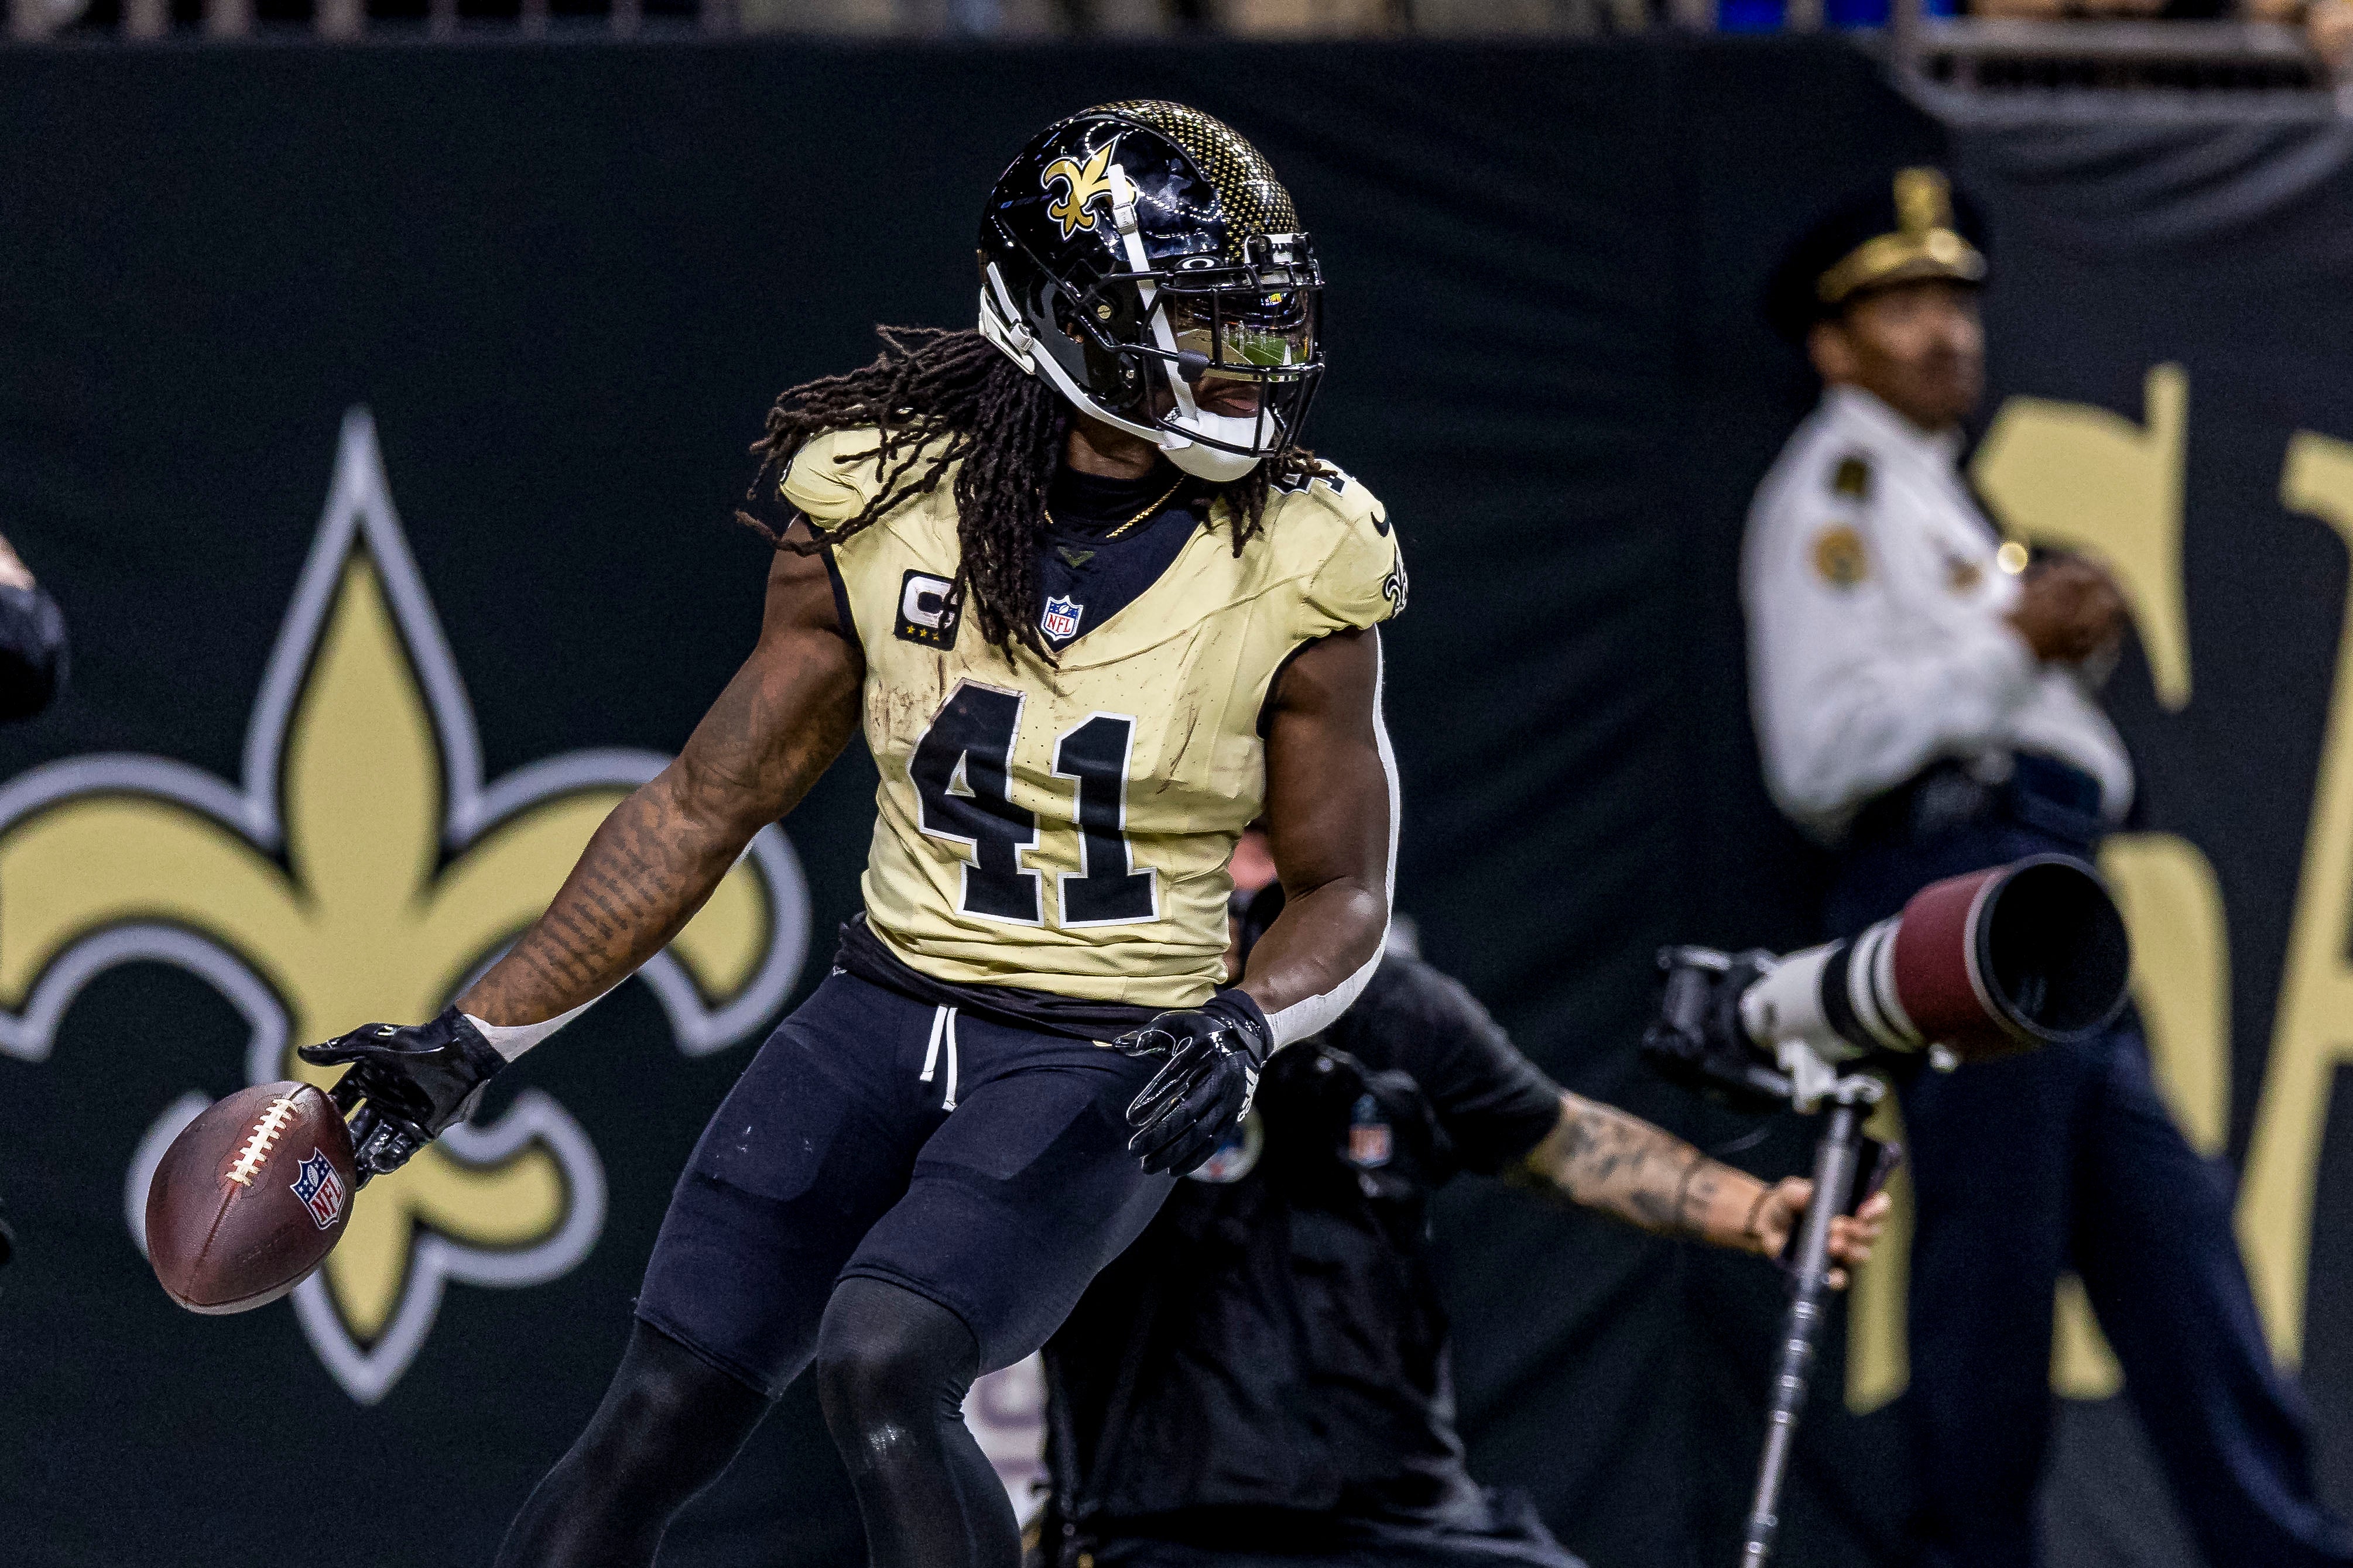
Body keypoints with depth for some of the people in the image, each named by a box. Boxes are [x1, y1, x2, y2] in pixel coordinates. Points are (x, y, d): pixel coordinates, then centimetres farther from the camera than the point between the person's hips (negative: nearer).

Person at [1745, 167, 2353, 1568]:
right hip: (1953, 884, -10)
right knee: (1992, 1255, -9)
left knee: (2166, 1222, 4)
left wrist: (2076, 648, 13)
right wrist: (2011, 645, -15)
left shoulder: (1938, 493, 26)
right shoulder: (1833, 494, -3)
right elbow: (1819, 751, -15)